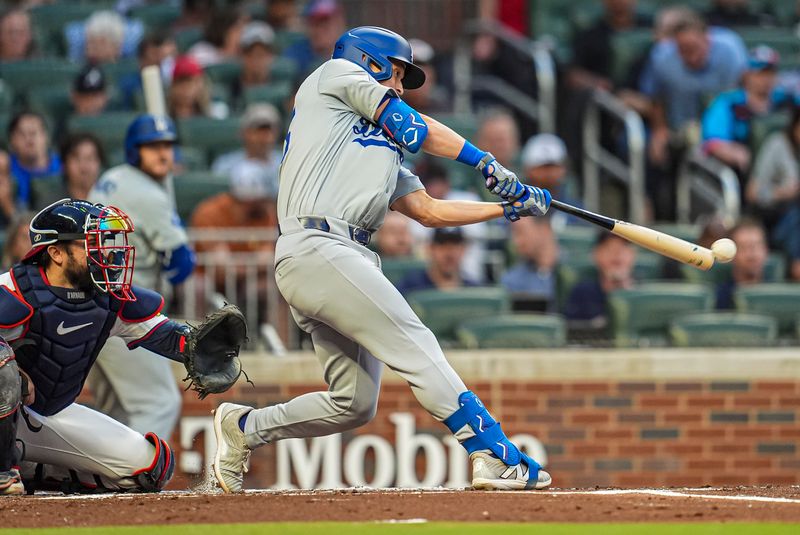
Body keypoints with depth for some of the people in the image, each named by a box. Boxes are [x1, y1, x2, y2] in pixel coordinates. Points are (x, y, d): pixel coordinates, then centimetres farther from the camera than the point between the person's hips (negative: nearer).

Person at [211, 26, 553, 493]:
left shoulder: (384, 152, 32)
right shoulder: (336, 75, 14)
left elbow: (429, 210, 26)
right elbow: (412, 126, 6)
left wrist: (508, 207, 21)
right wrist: (485, 161, 10)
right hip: (317, 247, -9)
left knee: (355, 404, 6)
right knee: (416, 346, -17)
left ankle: (244, 427, 20)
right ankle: (495, 455, -25)